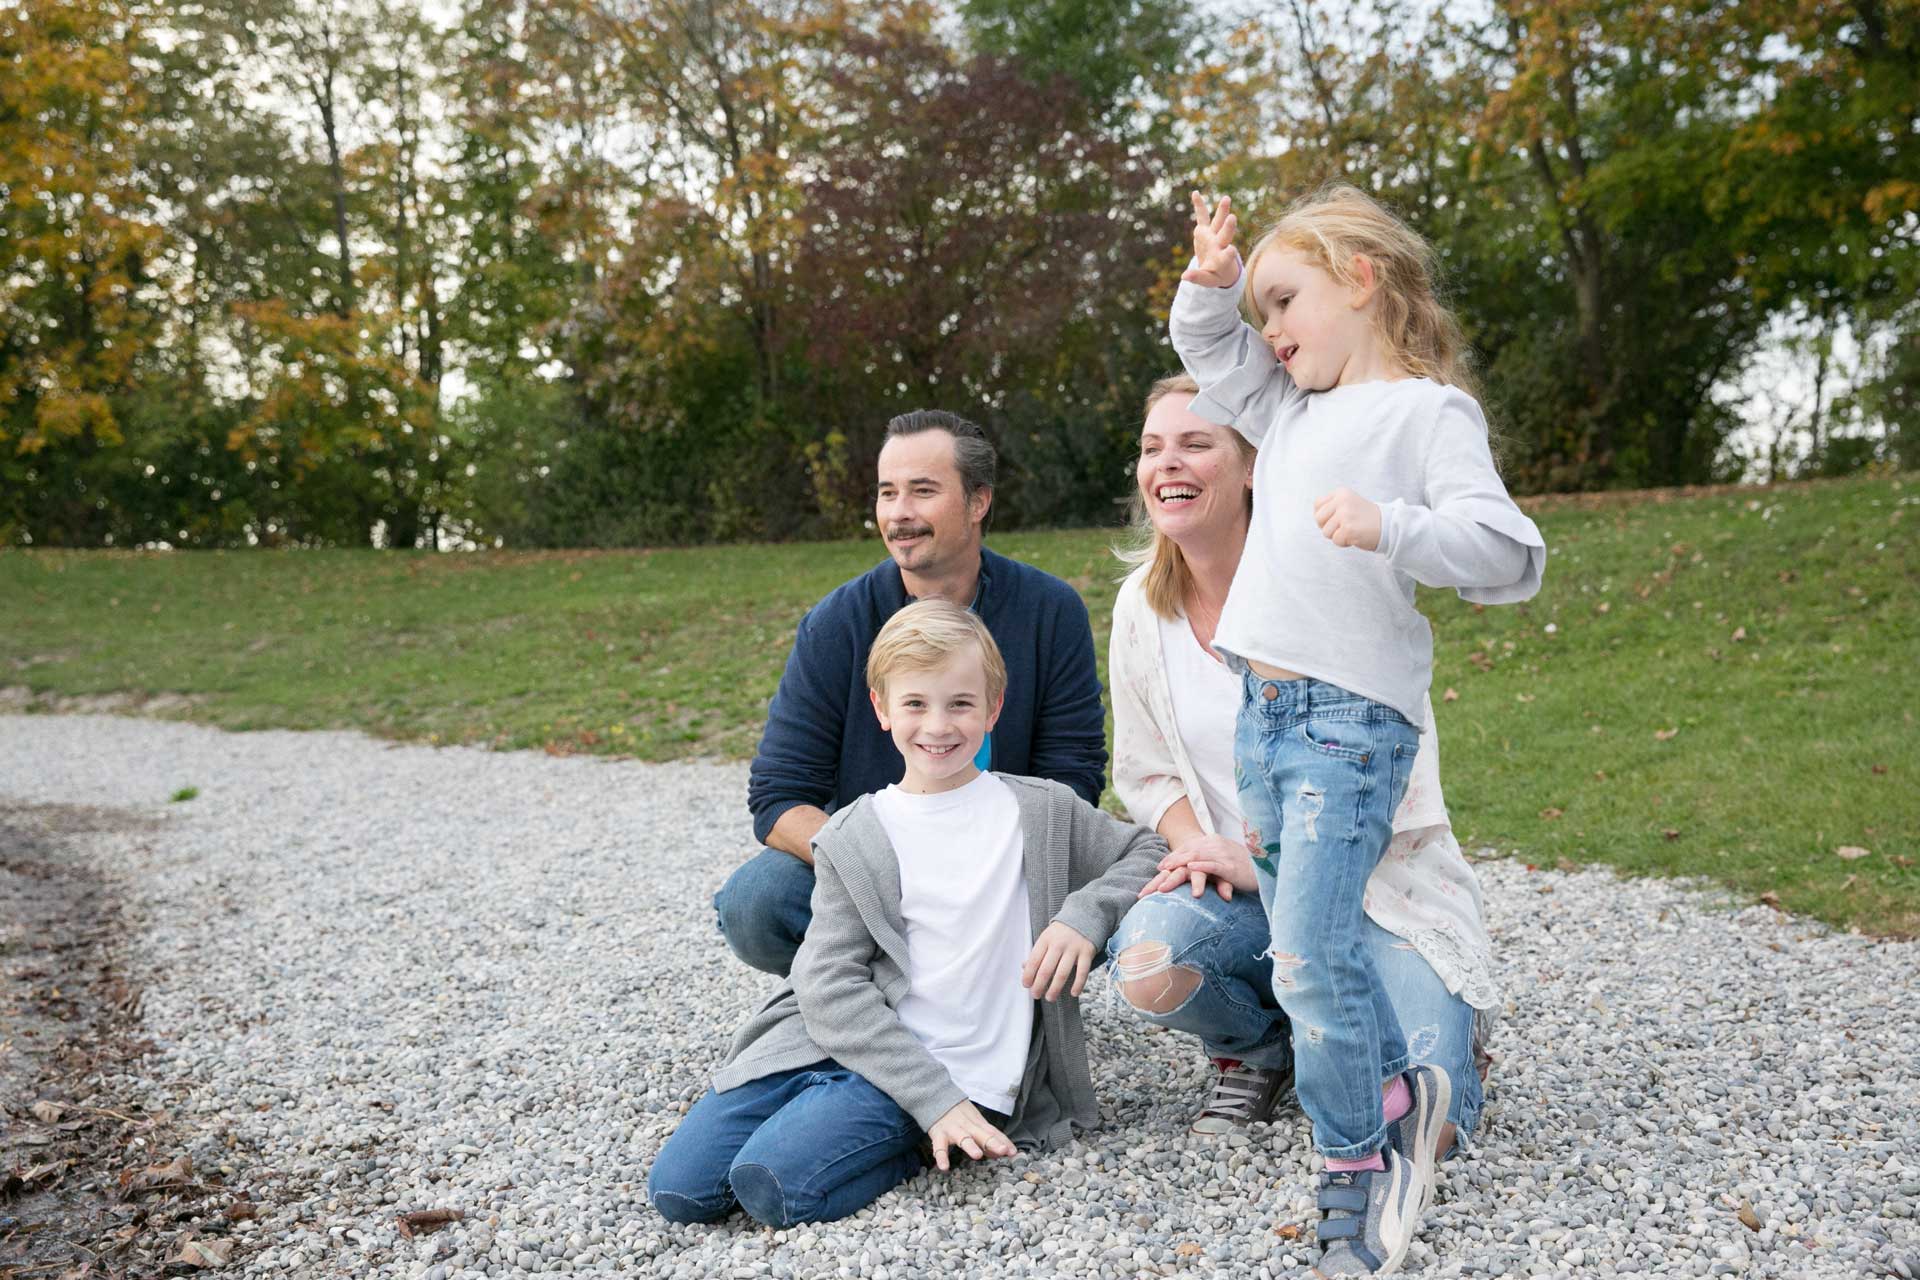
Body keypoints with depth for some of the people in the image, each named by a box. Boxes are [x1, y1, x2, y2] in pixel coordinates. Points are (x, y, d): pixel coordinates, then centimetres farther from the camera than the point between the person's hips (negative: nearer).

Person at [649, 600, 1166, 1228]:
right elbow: (830, 985, -5)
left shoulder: (1044, 811, 6)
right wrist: (934, 1099, -17)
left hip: (958, 1068, -3)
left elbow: (1150, 851, 14)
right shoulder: (851, 840, 4)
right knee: (679, 1186, -10)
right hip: (836, 1039, 3)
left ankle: (907, 1146, 0)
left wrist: (1084, 916, -8)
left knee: (776, 1181, -26)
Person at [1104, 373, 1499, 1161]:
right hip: (1243, 890, 4)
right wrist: (1196, 846, -12)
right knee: (1147, 962, -30)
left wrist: (1259, 858, -17)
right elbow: (1145, 772, 9)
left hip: (1377, 884, -3)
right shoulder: (1141, 607, 1)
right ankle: (1260, 1047, 7)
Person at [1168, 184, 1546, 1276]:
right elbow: (1207, 350, 30)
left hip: (1353, 715, -8)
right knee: (1310, 938, 14)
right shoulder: (1293, 410, 18)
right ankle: (1398, 1089, 32)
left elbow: (1510, 554, -15)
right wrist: (1212, 280, 10)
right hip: (1263, 709, 8)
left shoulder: (1430, 411, -5)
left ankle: (1357, 1168, 6)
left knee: (1311, 954, -11)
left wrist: (1389, 524, -30)